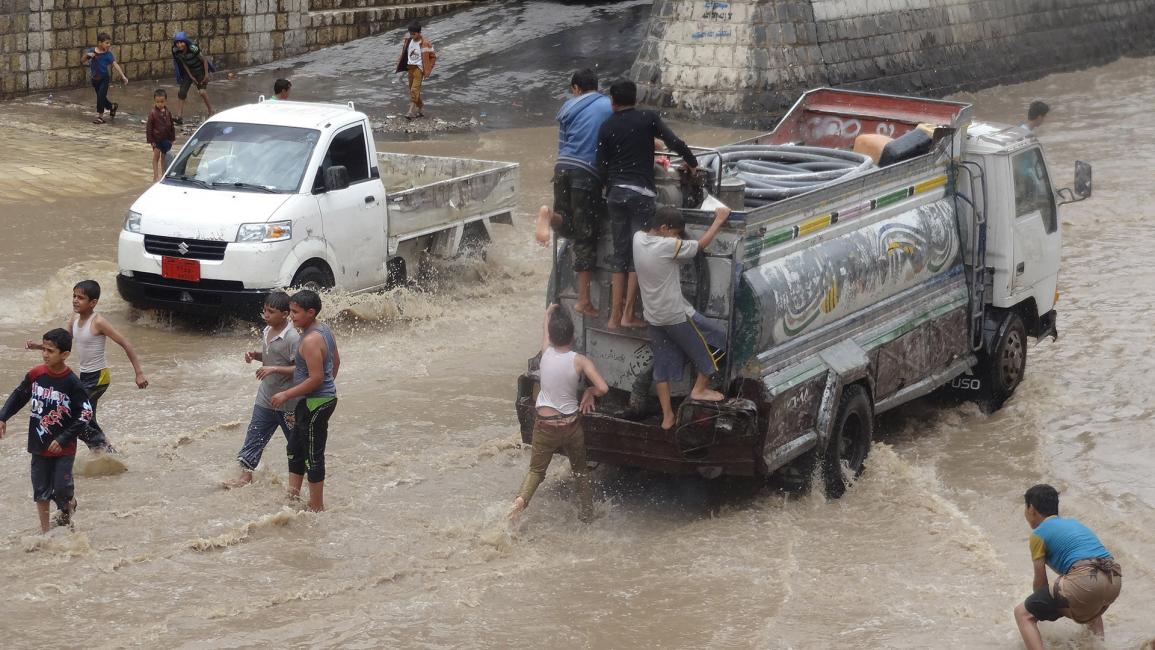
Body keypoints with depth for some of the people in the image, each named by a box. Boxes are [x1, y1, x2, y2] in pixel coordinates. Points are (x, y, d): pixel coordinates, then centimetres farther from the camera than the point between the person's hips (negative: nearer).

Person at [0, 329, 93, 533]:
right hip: (39, 445, 4)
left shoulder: (72, 383, -17)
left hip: (64, 447, -4)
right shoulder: (36, 374, -5)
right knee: (41, 490, 10)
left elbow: (85, 414, -15)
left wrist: (63, 439, -16)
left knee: (61, 489, -7)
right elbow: (19, 396, 11)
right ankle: (44, 530, 23)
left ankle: (68, 505, 28)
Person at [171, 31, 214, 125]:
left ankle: (211, 113, 1)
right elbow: (184, 64, -3)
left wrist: (206, 75, -15)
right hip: (189, 72, 5)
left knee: (202, 92, -18)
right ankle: (179, 117, -2)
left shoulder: (193, 49, -31)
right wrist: (191, 76, -6)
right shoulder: (176, 52, -17)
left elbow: (204, 61, -19)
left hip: (200, 71, -5)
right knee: (182, 92, -5)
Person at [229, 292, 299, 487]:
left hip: (287, 403, -7)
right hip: (265, 398, 7)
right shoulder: (267, 331, 5)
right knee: (253, 439, 5)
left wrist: (274, 369, -29)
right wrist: (255, 355, 0)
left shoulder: (292, 338, -21)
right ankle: (246, 476, 11)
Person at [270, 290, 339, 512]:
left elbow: (316, 378, -26)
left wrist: (286, 395, -19)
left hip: (316, 404, -10)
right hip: (326, 396, 10)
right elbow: (336, 361, 17)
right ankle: (293, 494, 30)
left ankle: (316, 507, 9)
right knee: (295, 448, 21)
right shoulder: (324, 329, 5)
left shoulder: (310, 340, -25)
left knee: (313, 455, 0)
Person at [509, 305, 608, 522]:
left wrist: (551, 311, 35)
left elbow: (548, 316, 15)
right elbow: (603, 388, -21)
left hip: (545, 425, 1)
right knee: (580, 470, 22)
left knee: (536, 469, 13)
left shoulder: (546, 352, -5)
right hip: (571, 424, -1)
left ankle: (522, 498, -14)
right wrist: (589, 393, -1)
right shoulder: (580, 361, -12)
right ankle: (586, 512, 26)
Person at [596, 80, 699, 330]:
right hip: (641, 192, -3)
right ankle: (628, 314, -6)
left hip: (615, 193, 4)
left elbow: (601, 168, 7)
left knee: (620, 253, 9)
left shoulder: (606, 127, 7)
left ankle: (615, 316, 7)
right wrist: (692, 163, 8)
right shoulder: (648, 119, -1)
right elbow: (675, 143, -9)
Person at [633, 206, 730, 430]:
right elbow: (701, 244, -11)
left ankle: (667, 416, 16)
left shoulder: (638, 239, -3)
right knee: (717, 340, 12)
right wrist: (719, 220, -1)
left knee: (662, 366, 15)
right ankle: (699, 389, 18)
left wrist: (677, 227, 8)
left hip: (653, 317, 7)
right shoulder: (668, 246, -23)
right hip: (676, 315, -7)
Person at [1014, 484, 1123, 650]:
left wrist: (1041, 605, 33)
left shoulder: (1038, 534, 9)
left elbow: (1040, 580, 12)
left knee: (1022, 613, 1)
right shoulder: (1073, 522, 31)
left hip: (1084, 582, -8)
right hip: (1114, 580, 8)